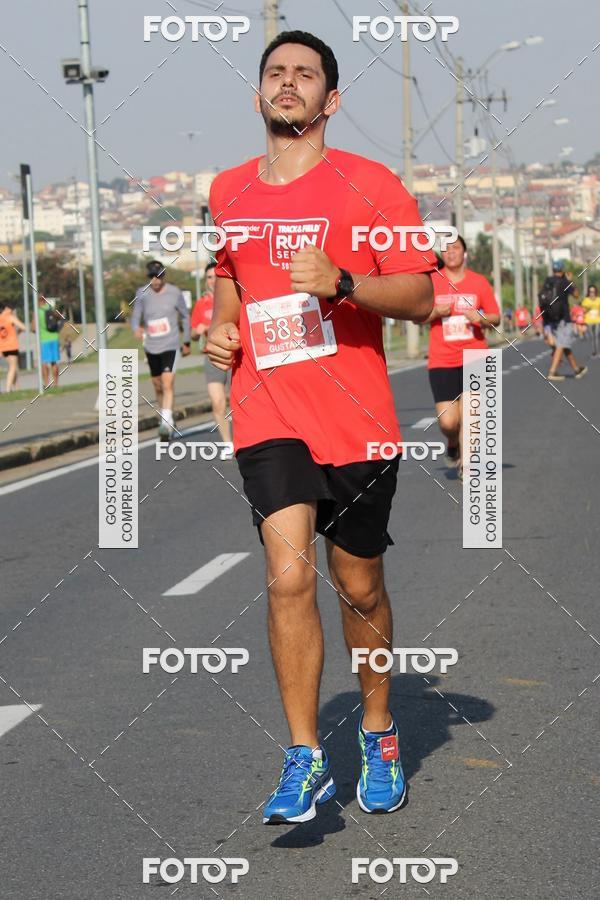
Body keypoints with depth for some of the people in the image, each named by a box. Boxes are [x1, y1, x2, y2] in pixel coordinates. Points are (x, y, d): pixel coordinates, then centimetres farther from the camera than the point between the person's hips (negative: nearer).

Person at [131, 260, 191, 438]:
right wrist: (136, 329, -25)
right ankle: (165, 420, 28)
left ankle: (166, 422, -25)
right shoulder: (142, 294, 0)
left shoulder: (174, 293, -3)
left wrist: (186, 342, 13)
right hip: (151, 347, 3)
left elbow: (185, 316, 9)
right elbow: (135, 316, -1)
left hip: (170, 345, -3)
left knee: (168, 384, -19)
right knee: (158, 387, 12)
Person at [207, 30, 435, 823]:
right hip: (267, 417, 2)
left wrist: (341, 283, -21)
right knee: (289, 576, -15)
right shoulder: (227, 192, 11)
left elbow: (421, 296, -5)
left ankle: (379, 733, 33)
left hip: (358, 421, -1)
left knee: (359, 587, 10)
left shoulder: (371, 186, -2)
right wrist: (222, 327, 9)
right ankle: (305, 759, -5)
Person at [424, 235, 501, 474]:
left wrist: (481, 318, -13)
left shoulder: (479, 282, 6)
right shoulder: (431, 282, 3)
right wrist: (436, 312, -11)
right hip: (441, 361, -1)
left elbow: (496, 318, 8)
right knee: (448, 421, -8)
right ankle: (452, 444, 26)